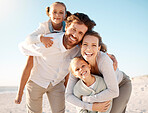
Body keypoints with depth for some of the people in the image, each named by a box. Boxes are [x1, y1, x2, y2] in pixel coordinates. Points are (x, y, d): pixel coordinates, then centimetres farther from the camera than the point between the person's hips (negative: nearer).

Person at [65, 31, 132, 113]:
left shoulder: (103, 59, -38)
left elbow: (114, 92, -37)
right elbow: (68, 95, -21)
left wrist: (86, 99, -30)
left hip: (122, 85, -4)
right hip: (105, 87, 4)